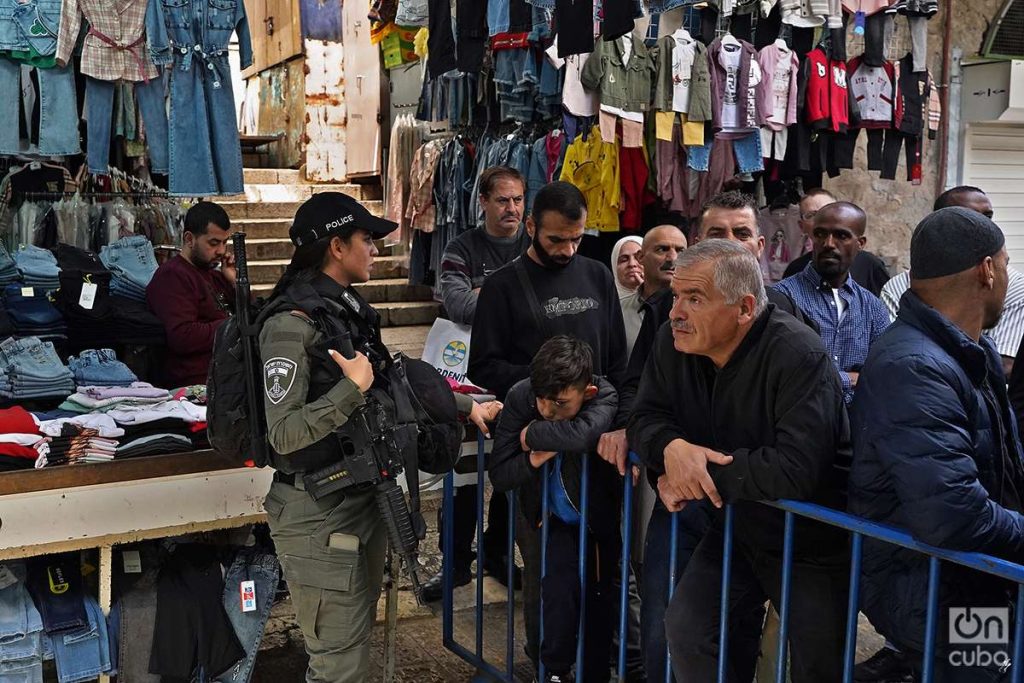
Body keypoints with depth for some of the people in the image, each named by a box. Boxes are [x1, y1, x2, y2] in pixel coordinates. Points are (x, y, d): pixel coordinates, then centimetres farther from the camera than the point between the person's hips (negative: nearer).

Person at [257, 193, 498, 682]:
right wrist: (352, 388, -24)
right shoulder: (293, 324, -18)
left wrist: (465, 406, 21)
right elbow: (284, 434, -24)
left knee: (356, 637, 17)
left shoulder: (350, 309, 10)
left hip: (363, 500, 9)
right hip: (320, 513, -9)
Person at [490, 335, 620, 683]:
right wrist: (532, 460, -36)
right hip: (554, 518, 0)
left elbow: (581, 434, -52)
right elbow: (498, 475, -17)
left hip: (599, 517, 0)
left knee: (600, 600, 10)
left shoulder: (605, 398, -28)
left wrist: (532, 433, -36)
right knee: (561, 583, -19)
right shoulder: (520, 396, -22)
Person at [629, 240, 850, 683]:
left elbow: (798, 468, -37)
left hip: (812, 543, -5)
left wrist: (704, 469, -28)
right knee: (686, 630, -4)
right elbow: (646, 417, -3)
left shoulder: (799, 356, -30)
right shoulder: (672, 342, -8)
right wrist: (672, 447, -27)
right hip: (736, 526, 6)